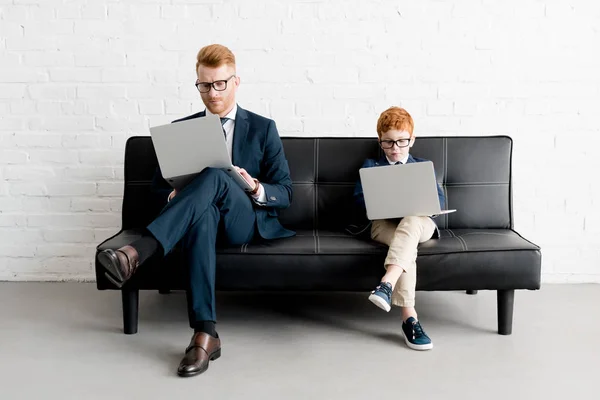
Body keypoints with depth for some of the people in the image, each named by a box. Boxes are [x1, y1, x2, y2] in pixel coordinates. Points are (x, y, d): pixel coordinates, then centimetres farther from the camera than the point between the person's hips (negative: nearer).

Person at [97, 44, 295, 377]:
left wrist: (257, 189, -17)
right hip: (201, 217, 1)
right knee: (203, 213, -40)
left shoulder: (263, 128, 10)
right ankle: (204, 333, -47)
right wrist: (174, 196, -9)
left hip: (246, 221, -1)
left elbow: (284, 193, 7)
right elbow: (160, 184, 17)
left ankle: (136, 253, -46)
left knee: (214, 175, -34)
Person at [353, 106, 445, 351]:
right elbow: (359, 198, 8)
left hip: (419, 222, 1)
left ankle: (387, 285, -57)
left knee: (410, 221, -39)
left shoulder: (424, 167, 25)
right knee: (406, 246, -36)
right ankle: (409, 318, -45)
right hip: (384, 223, -1)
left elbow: (440, 200, 11)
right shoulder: (371, 166, 22)